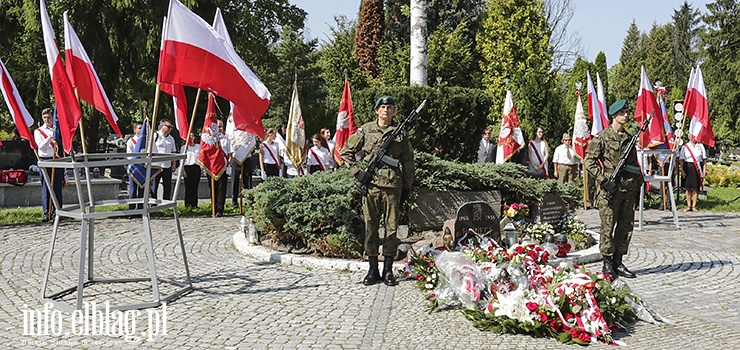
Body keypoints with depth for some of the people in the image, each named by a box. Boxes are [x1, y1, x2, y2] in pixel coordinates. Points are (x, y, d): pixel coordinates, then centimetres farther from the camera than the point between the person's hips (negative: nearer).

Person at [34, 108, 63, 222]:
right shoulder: (38, 131, 9)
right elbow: (41, 146, -5)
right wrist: (50, 138, -18)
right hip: (45, 160, -1)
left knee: (57, 187, 2)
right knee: (46, 188, -3)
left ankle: (57, 212, 10)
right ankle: (47, 213, -1)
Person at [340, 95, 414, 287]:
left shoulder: (400, 133, 9)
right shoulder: (365, 130, 7)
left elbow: (408, 162, 12)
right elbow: (346, 152, 10)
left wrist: (407, 187, 7)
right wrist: (357, 171, -1)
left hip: (393, 185, 0)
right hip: (371, 184, 0)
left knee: (391, 227, 2)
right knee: (370, 227, 3)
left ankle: (388, 269, 11)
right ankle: (373, 269, 12)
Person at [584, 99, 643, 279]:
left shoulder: (629, 138, 15)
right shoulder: (602, 138, -4)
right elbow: (589, 162, -8)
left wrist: (639, 184, 16)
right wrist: (603, 181, -14)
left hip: (628, 190, 6)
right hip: (610, 190, -6)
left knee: (626, 226, 7)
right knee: (608, 227, -1)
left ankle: (618, 262, 16)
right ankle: (607, 263, 8)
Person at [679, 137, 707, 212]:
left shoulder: (700, 146, 9)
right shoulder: (685, 146, 6)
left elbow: (704, 158, 11)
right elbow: (681, 159, 4)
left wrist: (704, 169, 5)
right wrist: (682, 169, -3)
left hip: (698, 168, 1)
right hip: (688, 167, -1)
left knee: (696, 188, 0)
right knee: (688, 187, 1)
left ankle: (694, 206, 7)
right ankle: (688, 206, 9)